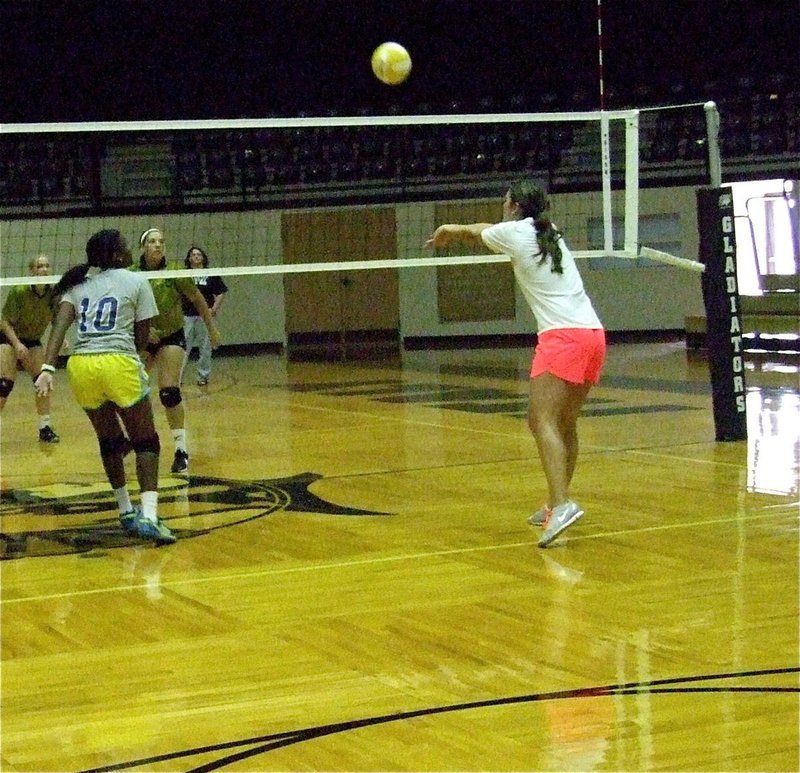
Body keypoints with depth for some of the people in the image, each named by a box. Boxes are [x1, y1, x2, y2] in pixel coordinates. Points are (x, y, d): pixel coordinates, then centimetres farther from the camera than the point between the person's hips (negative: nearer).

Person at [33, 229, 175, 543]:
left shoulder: (77, 284, 17)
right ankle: (148, 517, -12)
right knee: (145, 441, 5)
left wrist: (47, 368, -7)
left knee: (109, 441, 22)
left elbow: (59, 326, 2)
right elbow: (141, 337, 6)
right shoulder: (136, 282, 8)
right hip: (119, 362, -4)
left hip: (80, 365, 4)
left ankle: (126, 512, 29)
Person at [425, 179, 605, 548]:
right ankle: (556, 506, 21)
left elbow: (473, 231, 25)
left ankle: (562, 504, -31)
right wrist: (453, 231, 50)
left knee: (543, 421, -15)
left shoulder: (514, 232, 1)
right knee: (565, 424, 14)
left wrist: (447, 230, 45)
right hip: (593, 334, 8)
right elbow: (484, 231, 39)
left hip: (562, 336, -8)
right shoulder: (550, 233, 21)